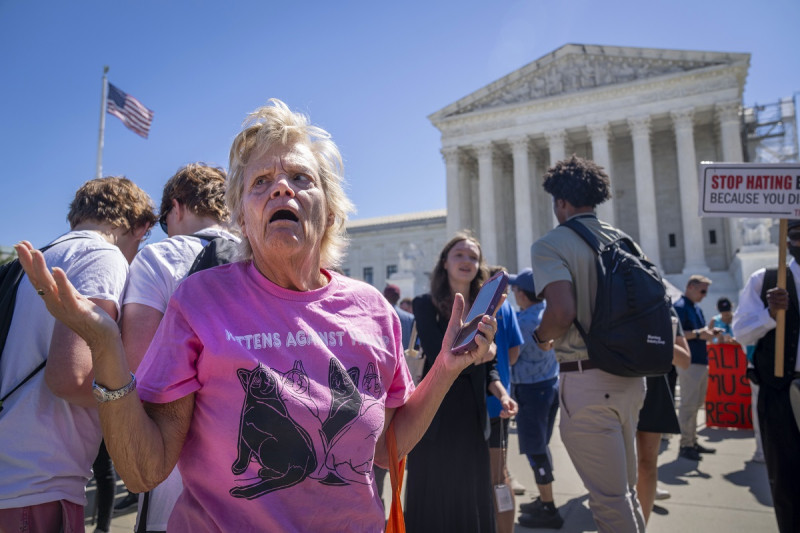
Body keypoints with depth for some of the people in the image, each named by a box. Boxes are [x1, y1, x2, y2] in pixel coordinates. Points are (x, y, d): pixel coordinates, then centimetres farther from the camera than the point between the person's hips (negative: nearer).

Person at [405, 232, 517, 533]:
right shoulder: (425, 305, -6)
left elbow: (488, 366, 9)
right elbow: (440, 358, -17)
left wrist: (501, 394, -7)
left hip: (472, 417, 4)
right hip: (434, 416, -4)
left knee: (474, 502, 13)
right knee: (433, 502, 7)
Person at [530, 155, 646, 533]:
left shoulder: (550, 244, -11)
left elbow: (562, 311, -25)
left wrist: (541, 338, -5)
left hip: (586, 380, -7)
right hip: (630, 374, 7)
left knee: (609, 498, 5)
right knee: (626, 488, 23)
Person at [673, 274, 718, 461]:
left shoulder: (697, 308, 18)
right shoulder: (679, 307, -11)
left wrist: (708, 332, 5)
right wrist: (698, 334, -24)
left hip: (701, 361, 10)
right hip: (689, 362, -9)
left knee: (696, 404, 14)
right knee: (688, 405, -5)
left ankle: (693, 441, 23)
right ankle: (685, 445, 1)